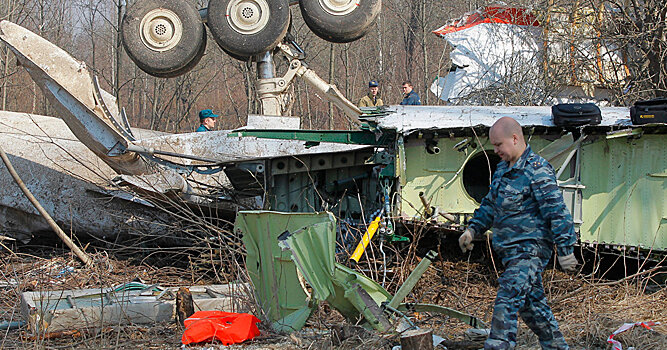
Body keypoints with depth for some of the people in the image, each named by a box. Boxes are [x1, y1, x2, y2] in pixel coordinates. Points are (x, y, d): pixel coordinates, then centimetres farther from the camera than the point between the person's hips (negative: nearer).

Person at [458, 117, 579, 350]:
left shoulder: (537, 171, -14)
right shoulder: (502, 169, 14)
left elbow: (556, 212, -17)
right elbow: (490, 205, 26)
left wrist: (565, 250, -19)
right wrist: (473, 230, 15)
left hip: (531, 248, -9)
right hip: (511, 251, 9)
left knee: (507, 300, -19)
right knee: (531, 304, 14)